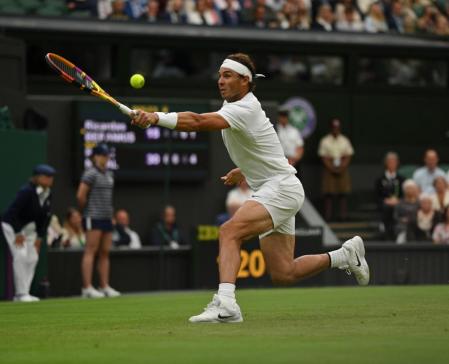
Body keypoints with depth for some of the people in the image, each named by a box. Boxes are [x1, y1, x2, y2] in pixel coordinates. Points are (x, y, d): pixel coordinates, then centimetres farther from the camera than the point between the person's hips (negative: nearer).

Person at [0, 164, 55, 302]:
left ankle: (24, 293, 7)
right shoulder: (27, 191, -26)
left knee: (33, 257, 2)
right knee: (21, 255, -17)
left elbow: (45, 217, 5)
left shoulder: (48, 194, -4)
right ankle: (21, 293, -14)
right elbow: (13, 211, -25)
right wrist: (18, 233, -22)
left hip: (29, 227, 8)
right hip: (11, 225, -8)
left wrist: (40, 237, 2)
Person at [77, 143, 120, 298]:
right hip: (93, 217, -8)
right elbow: (80, 195, -14)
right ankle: (87, 287, -12)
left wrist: (110, 214, 14)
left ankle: (105, 286, 11)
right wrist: (86, 210, -1)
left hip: (106, 218, 8)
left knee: (105, 252, 8)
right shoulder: (91, 174, -9)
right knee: (91, 251, -9)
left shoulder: (109, 174, 16)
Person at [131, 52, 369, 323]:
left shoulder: (244, 110, -21)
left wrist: (157, 117, -46)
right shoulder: (233, 104, 10)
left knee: (229, 232, -30)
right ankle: (346, 255, 26)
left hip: (280, 187, -10)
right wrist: (245, 170, 17)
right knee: (283, 275, 9)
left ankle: (225, 303, -41)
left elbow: (198, 122, -37)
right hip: (269, 190, 10)